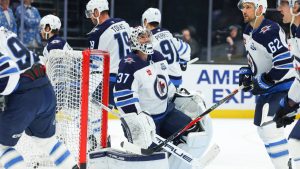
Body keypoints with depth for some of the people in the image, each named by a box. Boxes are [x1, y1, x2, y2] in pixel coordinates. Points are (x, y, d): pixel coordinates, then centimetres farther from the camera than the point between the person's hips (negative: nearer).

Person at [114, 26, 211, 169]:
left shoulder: (158, 58, 9)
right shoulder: (129, 65, -16)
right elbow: (123, 97, -24)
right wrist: (137, 120, -29)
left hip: (166, 111, 8)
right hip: (144, 118, -8)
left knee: (198, 134, -3)